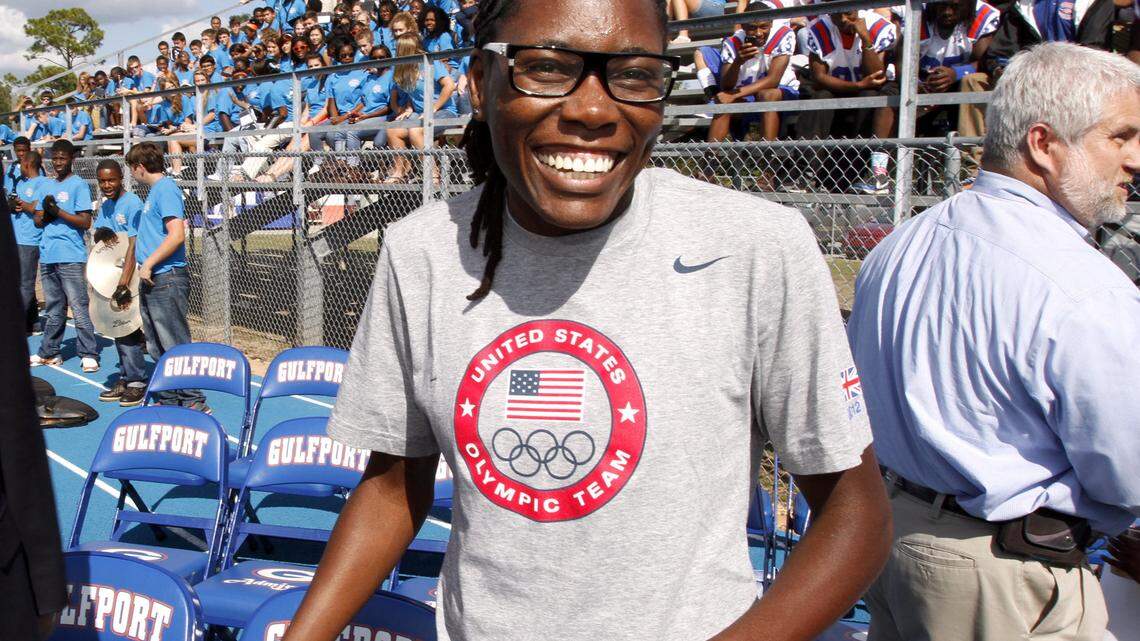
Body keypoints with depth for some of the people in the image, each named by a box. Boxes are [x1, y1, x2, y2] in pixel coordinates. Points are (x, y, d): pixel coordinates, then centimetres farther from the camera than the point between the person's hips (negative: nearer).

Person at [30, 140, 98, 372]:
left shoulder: (79, 185, -2)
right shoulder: (45, 185, 16)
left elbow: (85, 222, -9)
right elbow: (38, 220, 16)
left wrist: (58, 211, -14)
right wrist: (45, 214, -4)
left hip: (71, 257, -6)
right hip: (47, 255, 6)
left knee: (79, 307, -7)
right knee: (53, 309, 14)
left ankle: (89, 354, -4)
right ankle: (49, 353, 21)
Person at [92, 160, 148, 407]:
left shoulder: (132, 204, -13)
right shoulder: (105, 206, 13)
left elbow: (133, 246, -19)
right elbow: (98, 236, 18)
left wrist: (123, 284, -24)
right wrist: (101, 234, -9)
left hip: (129, 276, -8)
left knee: (128, 330, -7)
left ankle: (137, 382, 1)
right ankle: (125, 378, 21)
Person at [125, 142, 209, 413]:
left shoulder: (166, 189, -12)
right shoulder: (155, 190, 18)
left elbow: (177, 235, -22)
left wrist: (148, 264, -17)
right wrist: (145, 268, 19)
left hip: (167, 279, -10)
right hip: (152, 281, 10)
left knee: (175, 346, -8)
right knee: (157, 348, 14)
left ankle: (194, 401, -4)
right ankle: (169, 399, 22)